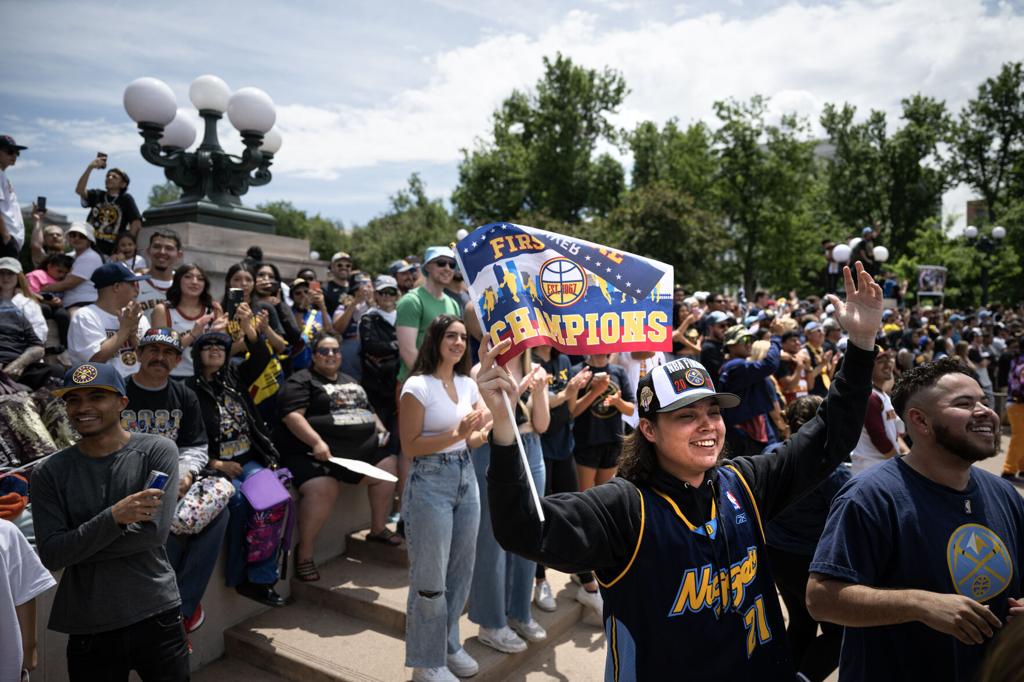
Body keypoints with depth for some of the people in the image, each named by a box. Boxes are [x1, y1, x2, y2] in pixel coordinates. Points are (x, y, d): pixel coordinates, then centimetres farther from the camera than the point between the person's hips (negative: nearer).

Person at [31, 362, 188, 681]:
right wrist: (114, 516, -22)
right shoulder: (49, 472, -1)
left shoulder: (158, 450, -6)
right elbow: (50, 556, -9)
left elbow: (155, 533, -14)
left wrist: (74, 546, -10)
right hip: (88, 629, 1)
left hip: (157, 618, -1)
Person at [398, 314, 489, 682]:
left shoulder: (468, 384, 7)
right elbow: (410, 446, -13)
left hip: (466, 478, 7)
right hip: (430, 482, -7)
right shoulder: (417, 385, -12)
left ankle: (449, 646, 35)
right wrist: (456, 433, -21)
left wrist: (504, 406, -5)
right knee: (431, 576, 4)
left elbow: (475, 440, 10)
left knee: (461, 568, 16)